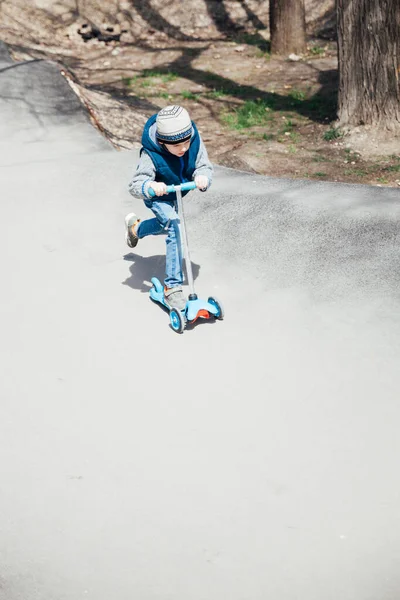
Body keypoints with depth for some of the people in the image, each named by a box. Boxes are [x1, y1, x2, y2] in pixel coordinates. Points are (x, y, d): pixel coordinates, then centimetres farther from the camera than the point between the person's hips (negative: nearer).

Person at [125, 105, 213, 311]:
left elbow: (204, 166, -26)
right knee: (174, 230, -24)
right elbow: (135, 184, -39)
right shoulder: (151, 155, -38)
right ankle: (172, 287, -18)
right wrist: (149, 186, -62)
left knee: (166, 225, 28)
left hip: (179, 192, 6)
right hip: (158, 196, -6)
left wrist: (202, 177, -49)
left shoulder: (195, 141, -29)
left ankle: (135, 228, 62)